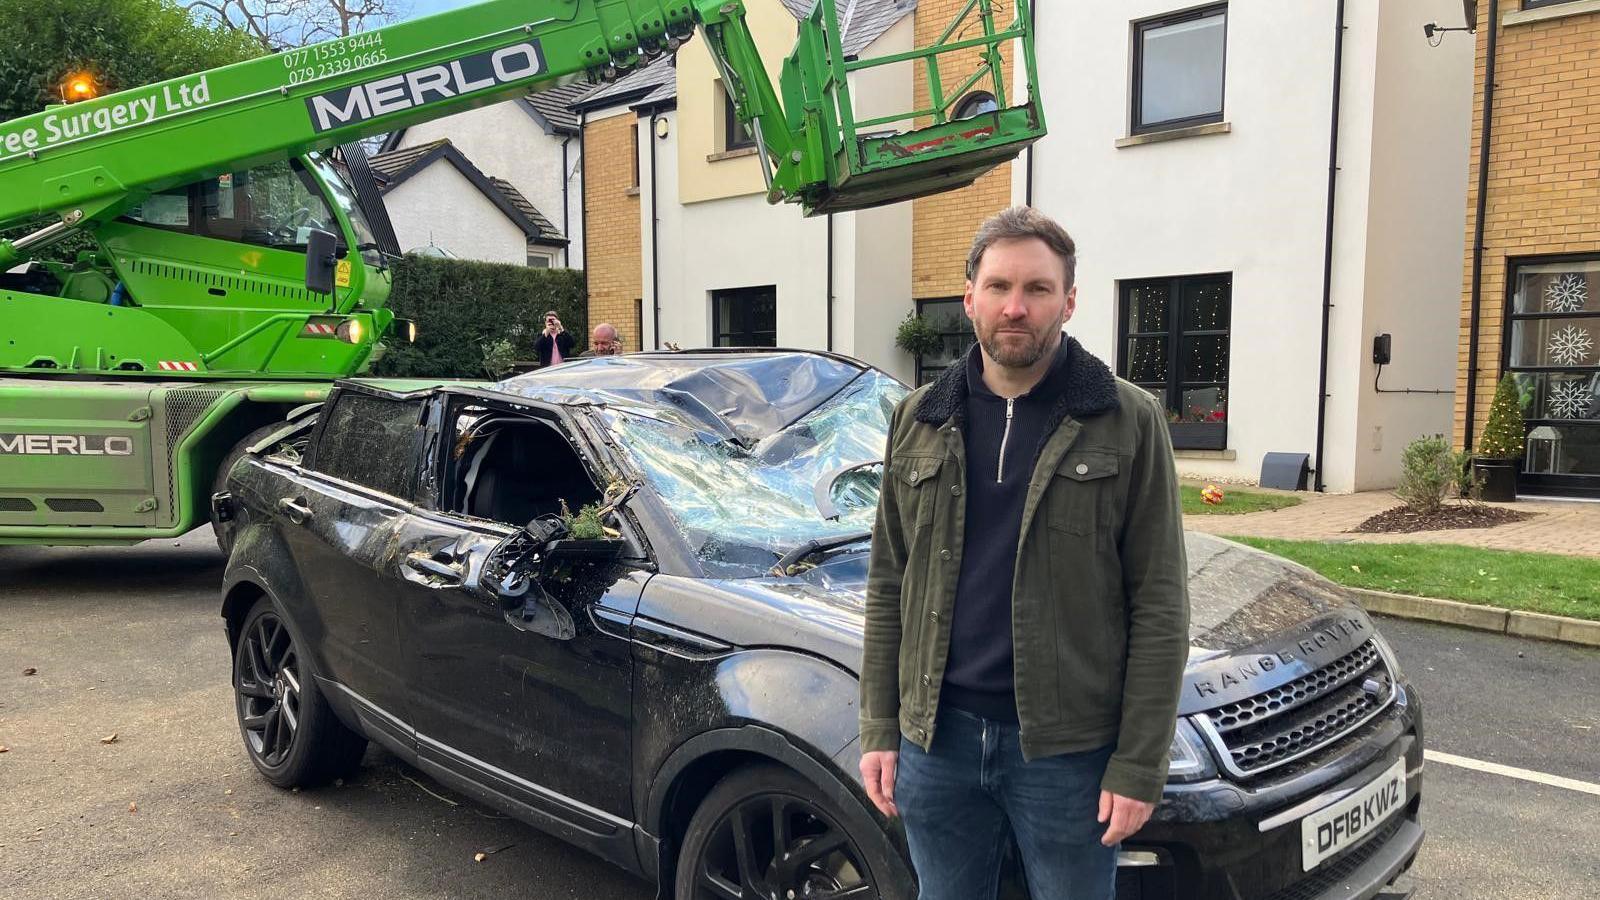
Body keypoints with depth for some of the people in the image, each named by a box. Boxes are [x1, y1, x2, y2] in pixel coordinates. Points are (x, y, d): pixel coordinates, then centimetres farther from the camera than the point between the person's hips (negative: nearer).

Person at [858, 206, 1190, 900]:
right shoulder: (918, 421, 6)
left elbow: (1159, 608, -7)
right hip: (936, 738, 3)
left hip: (1068, 746, -3)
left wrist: (1140, 763, -10)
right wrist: (879, 729, 4)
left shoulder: (1128, 422, -4)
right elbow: (888, 588, 8)